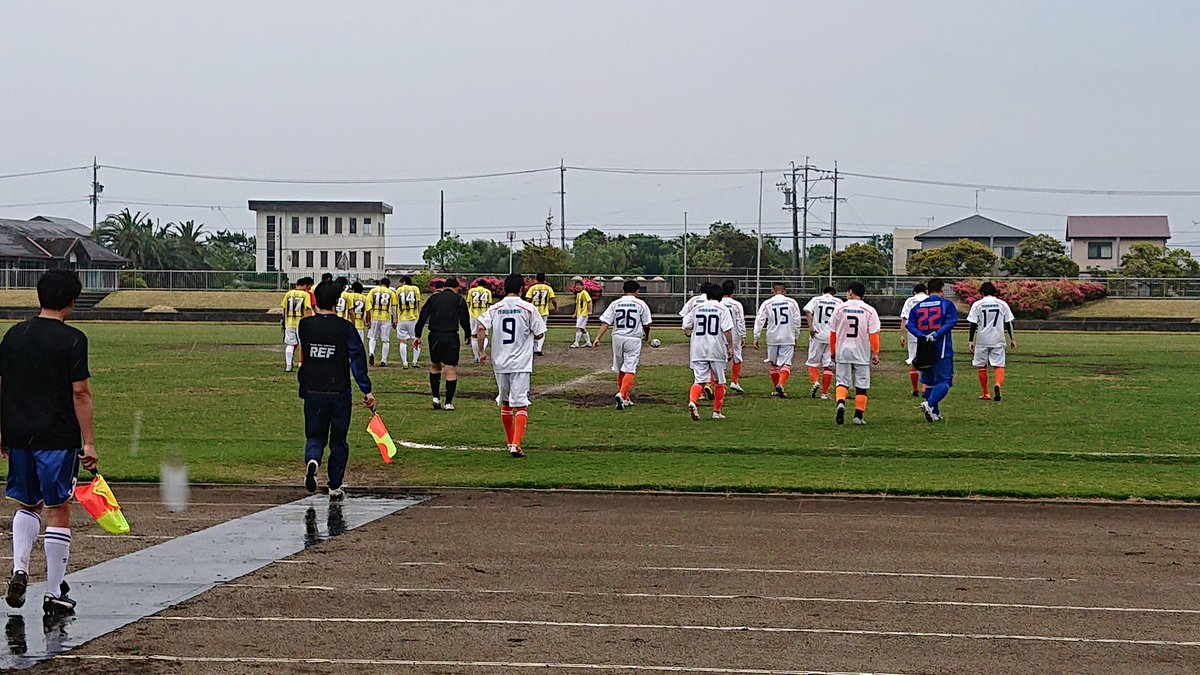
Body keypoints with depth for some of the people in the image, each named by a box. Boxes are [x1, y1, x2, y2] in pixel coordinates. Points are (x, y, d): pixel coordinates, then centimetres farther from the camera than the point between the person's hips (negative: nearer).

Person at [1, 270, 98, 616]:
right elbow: (80, 393, -12)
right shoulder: (73, 339, -8)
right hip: (57, 438, -5)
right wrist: (88, 443, -9)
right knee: (58, 511, 3)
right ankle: (54, 594, 6)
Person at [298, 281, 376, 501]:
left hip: (312, 392, 1)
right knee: (338, 441, 12)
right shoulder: (345, 328, -9)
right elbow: (358, 360, -11)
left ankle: (312, 460, -21)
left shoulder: (305, 325, -2)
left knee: (315, 436, 12)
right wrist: (367, 391, -10)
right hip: (339, 393, -1)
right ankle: (335, 487, 15)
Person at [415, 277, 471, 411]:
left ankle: (436, 398, 12)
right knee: (451, 371, 2)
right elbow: (464, 320, -2)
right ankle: (448, 403, 0)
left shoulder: (434, 298, 11)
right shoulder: (459, 299, 3)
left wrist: (417, 336, 7)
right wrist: (468, 335, 14)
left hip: (434, 336, 3)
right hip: (451, 337, -3)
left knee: (435, 366, 21)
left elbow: (422, 317, 5)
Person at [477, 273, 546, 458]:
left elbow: (481, 328, -11)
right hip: (521, 365, -3)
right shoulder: (528, 309, -5)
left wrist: (482, 351, -2)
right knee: (521, 405, -4)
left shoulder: (495, 309, 2)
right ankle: (516, 444, -20)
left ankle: (511, 442, 29)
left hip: (500, 364, 3)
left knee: (505, 403, 19)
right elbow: (539, 334, -1)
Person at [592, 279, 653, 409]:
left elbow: (605, 322, -5)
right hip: (633, 339, -3)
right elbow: (646, 324, 4)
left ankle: (625, 399, 24)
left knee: (620, 370, 16)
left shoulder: (615, 303, 4)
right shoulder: (641, 304, -1)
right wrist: (646, 335, 24)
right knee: (630, 370, -5)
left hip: (618, 338, 3)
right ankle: (622, 394, -26)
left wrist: (597, 338, -8)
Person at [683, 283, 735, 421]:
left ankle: (692, 401, -30)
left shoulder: (697, 308, 8)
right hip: (717, 350, -2)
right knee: (719, 382, 13)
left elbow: (686, 327, 9)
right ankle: (716, 412, 17)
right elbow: (727, 330, -11)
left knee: (699, 380, -2)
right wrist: (730, 347, -5)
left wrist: (689, 333, 30)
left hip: (698, 350, 2)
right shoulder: (722, 309, -2)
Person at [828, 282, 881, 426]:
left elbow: (832, 332, 5)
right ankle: (858, 416, 7)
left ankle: (841, 403, -20)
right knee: (861, 385, 7)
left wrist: (833, 351, 15)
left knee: (842, 382, 7)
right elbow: (873, 333, -6)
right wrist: (875, 353, -2)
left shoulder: (840, 308, 1)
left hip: (843, 351, 1)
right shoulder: (869, 310, -2)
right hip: (862, 353, -1)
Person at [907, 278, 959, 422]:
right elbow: (950, 322, -16)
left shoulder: (917, 307, 9)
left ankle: (934, 413, 17)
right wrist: (936, 334, -20)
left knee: (929, 382, 15)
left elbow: (909, 325, -2)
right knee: (944, 381, -3)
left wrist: (923, 337, -12)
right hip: (943, 350, -4)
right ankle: (929, 403, -26)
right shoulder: (946, 305, -2)